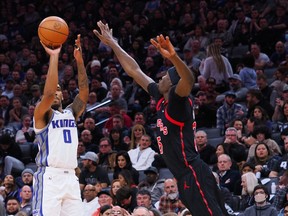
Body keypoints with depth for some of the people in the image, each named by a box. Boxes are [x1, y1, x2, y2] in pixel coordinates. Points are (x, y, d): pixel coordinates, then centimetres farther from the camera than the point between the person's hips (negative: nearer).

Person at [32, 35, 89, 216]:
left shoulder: (71, 113, 20)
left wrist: (79, 60, -2)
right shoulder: (42, 114, 1)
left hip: (71, 177, 6)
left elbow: (84, 93, 7)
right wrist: (54, 57, -15)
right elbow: (49, 93, -17)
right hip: (50, 177, -6)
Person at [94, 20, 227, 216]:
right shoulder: (161, 98, 14)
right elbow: (135, 72, 22)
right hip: (186, 177, 10)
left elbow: (189, 80, -33)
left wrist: (174, 57, -50)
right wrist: (113, 44, 26)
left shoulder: (178, 101, -9)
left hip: (194, 176, -10)